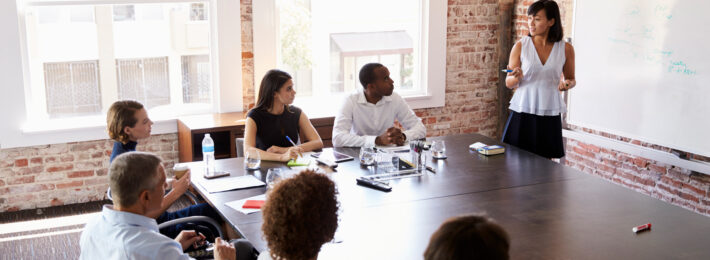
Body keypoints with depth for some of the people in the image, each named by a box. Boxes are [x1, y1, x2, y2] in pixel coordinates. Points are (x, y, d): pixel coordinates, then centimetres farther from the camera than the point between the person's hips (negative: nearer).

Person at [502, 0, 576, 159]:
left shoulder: (566, 49, 1)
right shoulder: (521, 46, -1)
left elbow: (571, 79, 16)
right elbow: (509, 83, 4)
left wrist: (568, 84, -7)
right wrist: (516, 77, -18)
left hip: (550, 115, 1)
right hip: (522, 112, 0)